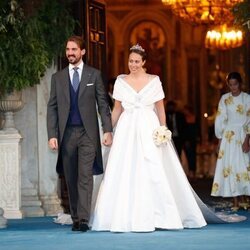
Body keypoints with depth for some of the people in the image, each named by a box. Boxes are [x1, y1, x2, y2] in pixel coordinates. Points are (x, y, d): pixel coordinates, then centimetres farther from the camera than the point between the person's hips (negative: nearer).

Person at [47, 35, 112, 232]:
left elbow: (103, 104, 5)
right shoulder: (58, 77, 10)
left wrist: (108, 130, -4)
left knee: (85, 177, -10)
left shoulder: (94, 75, 6)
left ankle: (83, 219, -14)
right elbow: (52, 107, 8)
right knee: (71, 179, 5)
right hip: (66, 133, 2)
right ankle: (75, 218, 12)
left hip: (88, 133, -2)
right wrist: (52, 135, -1)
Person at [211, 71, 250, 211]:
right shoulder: (225, 99, 5)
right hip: (228, 136, 1)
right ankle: (236, 202, -4)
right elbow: (220, 119, 7)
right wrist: (220, 139, 2)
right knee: (230, 166, -4)